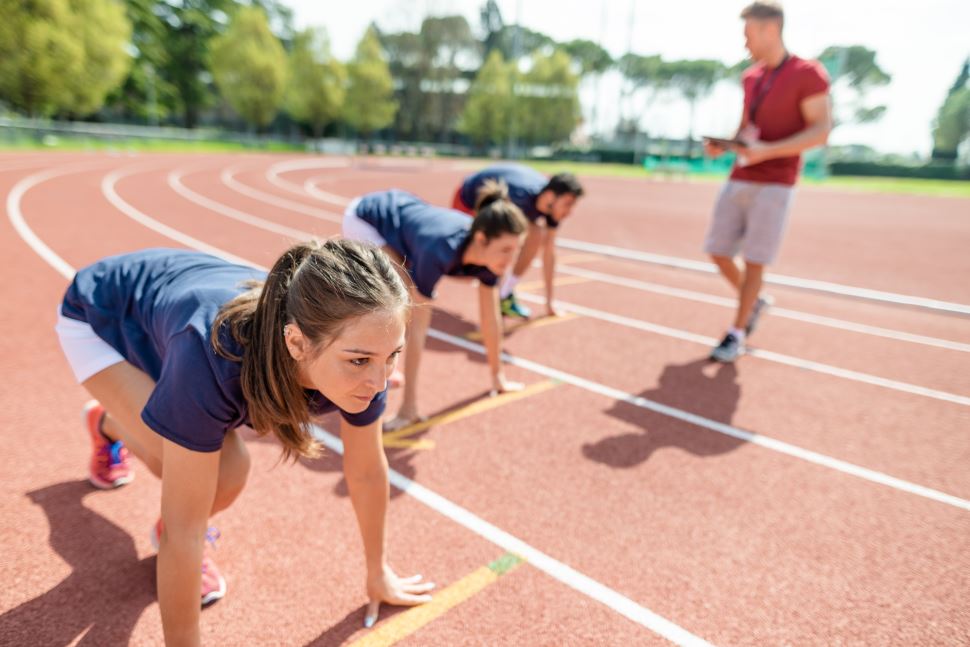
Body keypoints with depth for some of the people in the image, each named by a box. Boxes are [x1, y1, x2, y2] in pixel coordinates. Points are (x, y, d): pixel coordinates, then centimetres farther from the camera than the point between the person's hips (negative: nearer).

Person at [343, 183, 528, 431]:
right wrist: (409, 404, -38)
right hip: (364, 217, -7)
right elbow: (417, 328, -42)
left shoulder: (489, 254, -24)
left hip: (400, 210, 7)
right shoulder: (440, 252, -44)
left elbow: (490, 317, -13)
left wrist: (498, 376, -4)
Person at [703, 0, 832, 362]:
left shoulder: (808, 74, -6)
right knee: (718, 252, 5)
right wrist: (720, 145, 0)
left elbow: (821, 131, -12)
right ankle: (755, 302, 30)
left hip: (775, 185, -6)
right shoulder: (750, 78, 13)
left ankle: (736, 334, 8)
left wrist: (767, 151, -25)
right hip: (739, 180, 6)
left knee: (753, 261, -4)